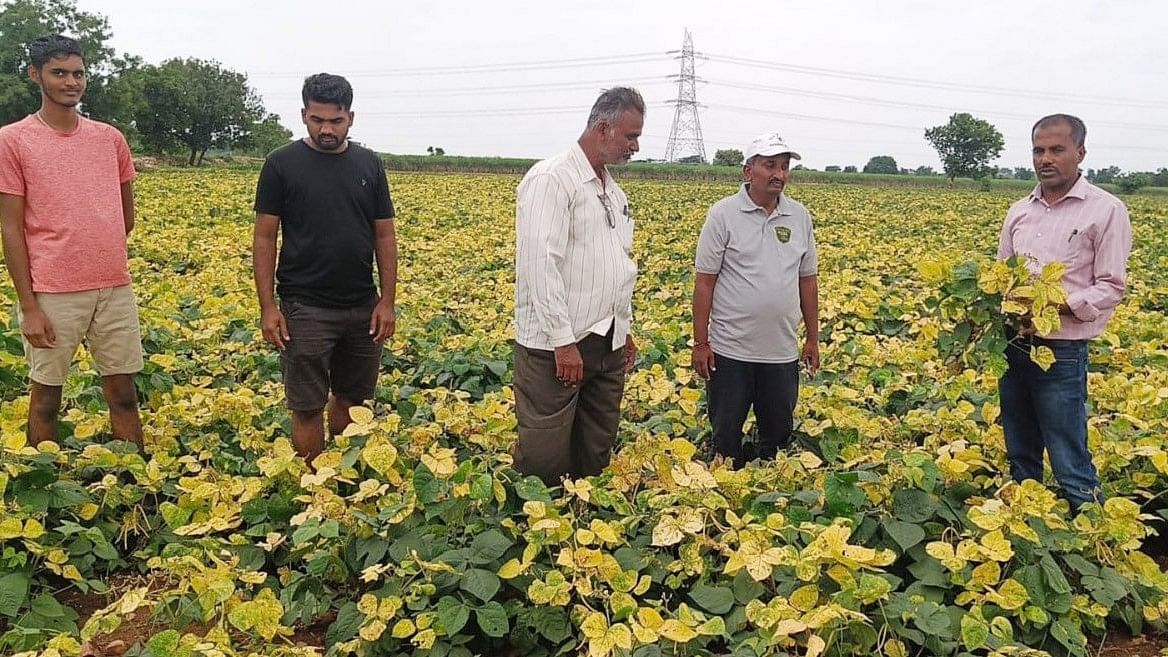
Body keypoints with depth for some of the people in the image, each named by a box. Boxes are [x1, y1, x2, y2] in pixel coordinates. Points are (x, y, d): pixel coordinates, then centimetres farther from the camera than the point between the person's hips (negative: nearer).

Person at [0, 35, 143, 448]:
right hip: (52, 294, -3)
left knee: (123, 394, 9)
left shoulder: (111, 138, 8)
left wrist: (99, 257, 16)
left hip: (115, 288, 3)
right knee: (46, 397, 7)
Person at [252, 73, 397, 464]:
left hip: (362, 307, 3)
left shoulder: (369, 164, 6)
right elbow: (264, 238, -2)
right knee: (308, 408, 1)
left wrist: (387, 301, 0)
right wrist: (268, 307, -8)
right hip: (305, 309, -3)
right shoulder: (282, 164, -3)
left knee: (352, 399, 13)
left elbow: (385, 237, 7)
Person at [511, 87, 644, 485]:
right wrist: (563, 342, -21)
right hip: (556, 346, -8)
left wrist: (625, 330, 21)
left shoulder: (613, 191, 17)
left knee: (595, 458, 14)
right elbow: (539, 263, -19)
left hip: (608, 345, 9)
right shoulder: (551, 180, -11)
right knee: (545, 461, -2)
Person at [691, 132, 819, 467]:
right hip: (730, 350, -3)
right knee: (725, 434, 9)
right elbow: (704, 281, -7)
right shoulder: (724, 214, -7)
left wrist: (813, 339, 12)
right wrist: (700, 343, -9)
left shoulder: (800, 216, 6)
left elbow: (808, 280, 12)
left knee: (779, 435, 15)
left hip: (783, 352, 4)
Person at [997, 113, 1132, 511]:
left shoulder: (1106, 210, -6)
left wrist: (1055, 306, -24)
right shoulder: (1018, 211, 11)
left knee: (1070, 465, -2)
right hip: (1012, 347, 6)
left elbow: (1110, 288, -8)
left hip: (1060, 351, -6)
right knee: (1019, 456, 17)